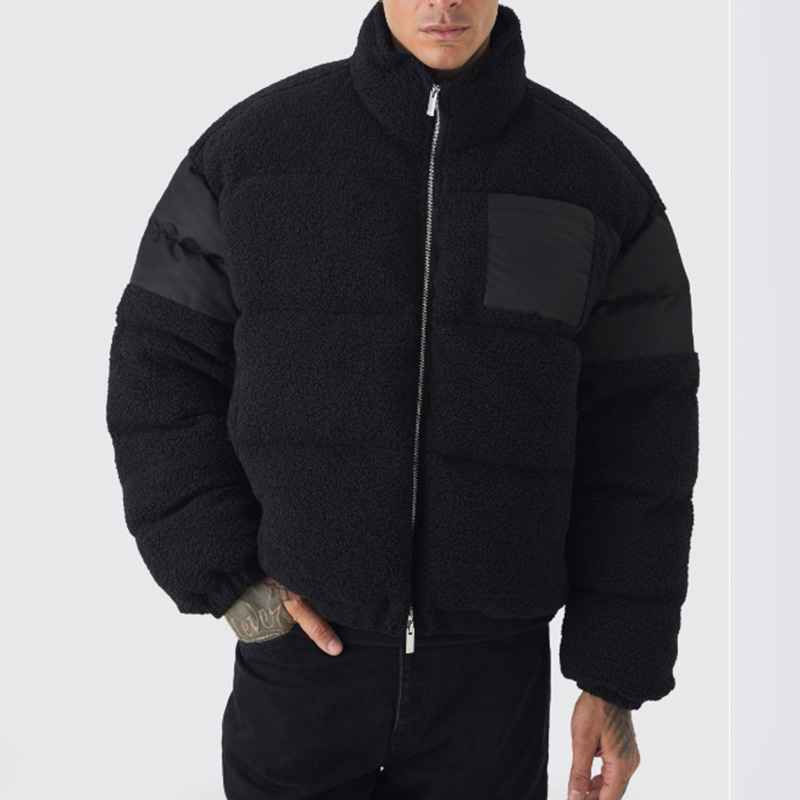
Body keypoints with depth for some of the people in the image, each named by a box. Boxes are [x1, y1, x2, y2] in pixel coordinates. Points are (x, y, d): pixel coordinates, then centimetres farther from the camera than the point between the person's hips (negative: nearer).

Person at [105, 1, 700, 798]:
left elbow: (637, 445, -3)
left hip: (491, 670, 1)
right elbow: (161, 377, -1)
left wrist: (619, 680, -3)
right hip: (304, 652, 0)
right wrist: (229, 581, -12)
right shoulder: (254, 146, -6)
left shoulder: (598, 179, -5)